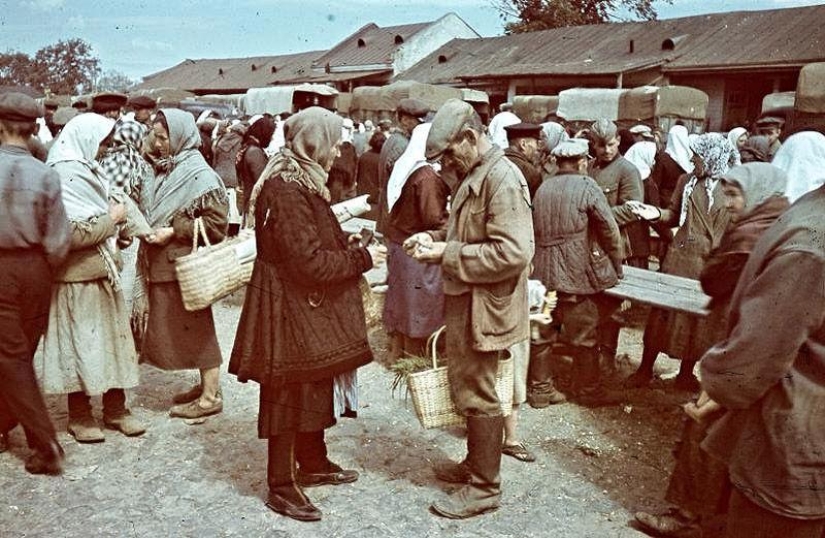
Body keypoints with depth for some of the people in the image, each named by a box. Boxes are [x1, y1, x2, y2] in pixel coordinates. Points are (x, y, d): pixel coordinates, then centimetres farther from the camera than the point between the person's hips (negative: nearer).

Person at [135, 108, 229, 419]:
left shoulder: (200, 176, -13)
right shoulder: (167, 170, 11)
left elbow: (217, 222, -17)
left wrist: (174, 231, -19)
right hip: (163, 264, 8)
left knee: (195, 328, 0)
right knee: (174, 328, 14)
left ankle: (211, 396, 12)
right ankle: (206, 385, 27)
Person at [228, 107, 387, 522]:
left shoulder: (301, 182, 9)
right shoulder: (286, 191, -23)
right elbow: (310, 261, -25)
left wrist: (351, 244, 2)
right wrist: (362, 259, -15)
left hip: (309, 306, 10)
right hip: (291, 308, -10)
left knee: (315, 387, 21)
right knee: (289, 395, 3)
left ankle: (313, 463, 38)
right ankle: (281, 486, 19)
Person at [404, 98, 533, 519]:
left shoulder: (502, 180, -19)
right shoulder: (474, 176, 12)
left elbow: (512, 253, -26)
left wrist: (446, 255, -22)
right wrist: (435, 238, 4)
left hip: (483, 308, -9)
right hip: (465, 303, 9)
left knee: (477, 394, 2)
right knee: (467, 387, 19)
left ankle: (484, 487, 17)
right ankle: (476, 463, 36)